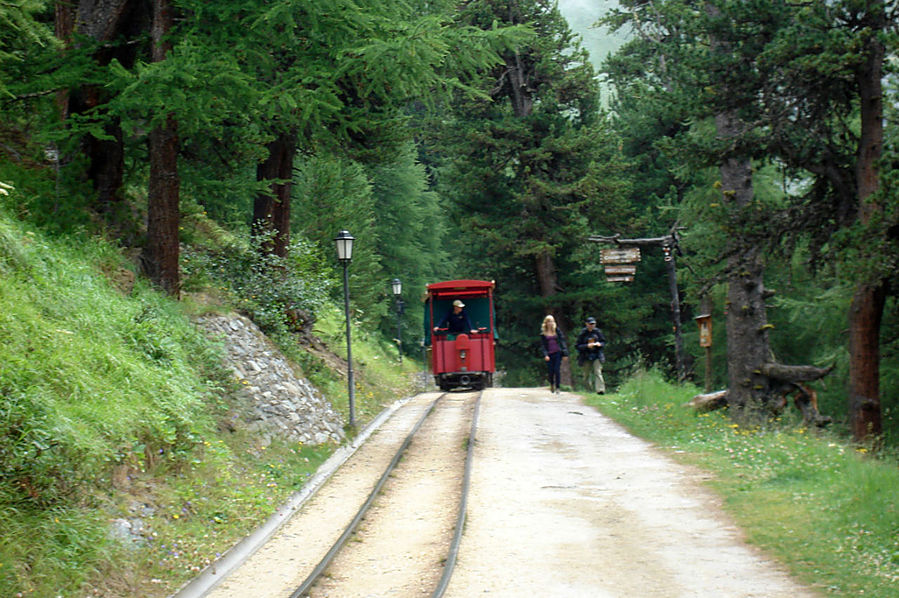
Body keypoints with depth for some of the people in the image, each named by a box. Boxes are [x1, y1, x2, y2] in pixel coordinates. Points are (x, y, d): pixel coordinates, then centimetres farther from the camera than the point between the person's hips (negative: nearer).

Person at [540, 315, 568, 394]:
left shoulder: (557, 330, 4)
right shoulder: (543, 332, 5)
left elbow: (562, 341, 4)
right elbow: (542, 345, 2)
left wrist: (565, 354, -1)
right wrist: (545, 355, -11)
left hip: (558, 353, -1)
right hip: (549, 354, 1)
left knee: (557, 370, -9)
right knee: (550, 371, 1)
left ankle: (557, 387, -1)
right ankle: (552, 385, 29)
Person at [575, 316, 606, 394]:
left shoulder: (598, 332, 1)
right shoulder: (582, 333, -7)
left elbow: (603, 342, 11)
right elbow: (577, 346, -8)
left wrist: (599, 344, -12)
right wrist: (587, 346, -22)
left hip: (596, 356, 0)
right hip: (586, 357, 0)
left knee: (597, 372, -15)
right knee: (586, 375, 8)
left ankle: (600, 389, -23)